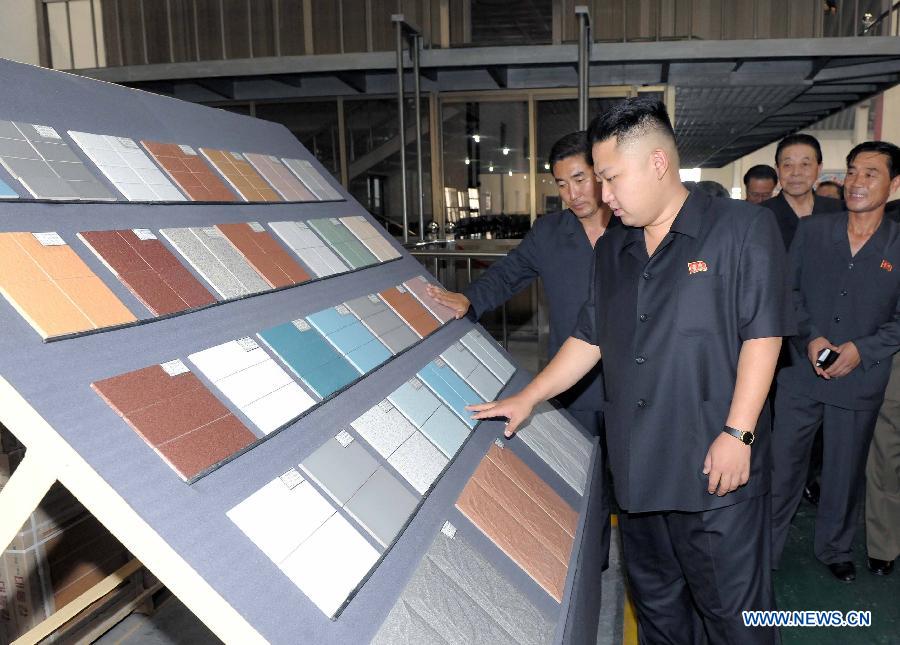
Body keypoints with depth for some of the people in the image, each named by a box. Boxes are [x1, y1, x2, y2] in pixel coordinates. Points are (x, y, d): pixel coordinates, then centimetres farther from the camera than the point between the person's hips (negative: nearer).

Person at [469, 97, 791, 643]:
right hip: (637, 469, 6)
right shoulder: (612, 250, 13)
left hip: (717, 470, -5)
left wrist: (738, 433, -15)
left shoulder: (744, 228, -5)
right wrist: (527, 398, 14)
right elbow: (590, 339, 16)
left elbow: (762, 336, -10)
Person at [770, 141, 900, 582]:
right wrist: (809, 337, -11)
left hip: (861, 378, 0)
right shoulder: (812, 230, 1)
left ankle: (835, 548, 36)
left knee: (845, 471, 14)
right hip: (801, 371, 0)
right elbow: (788, 290, 3)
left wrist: (862, 350, -15)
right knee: (782, 464, 7)